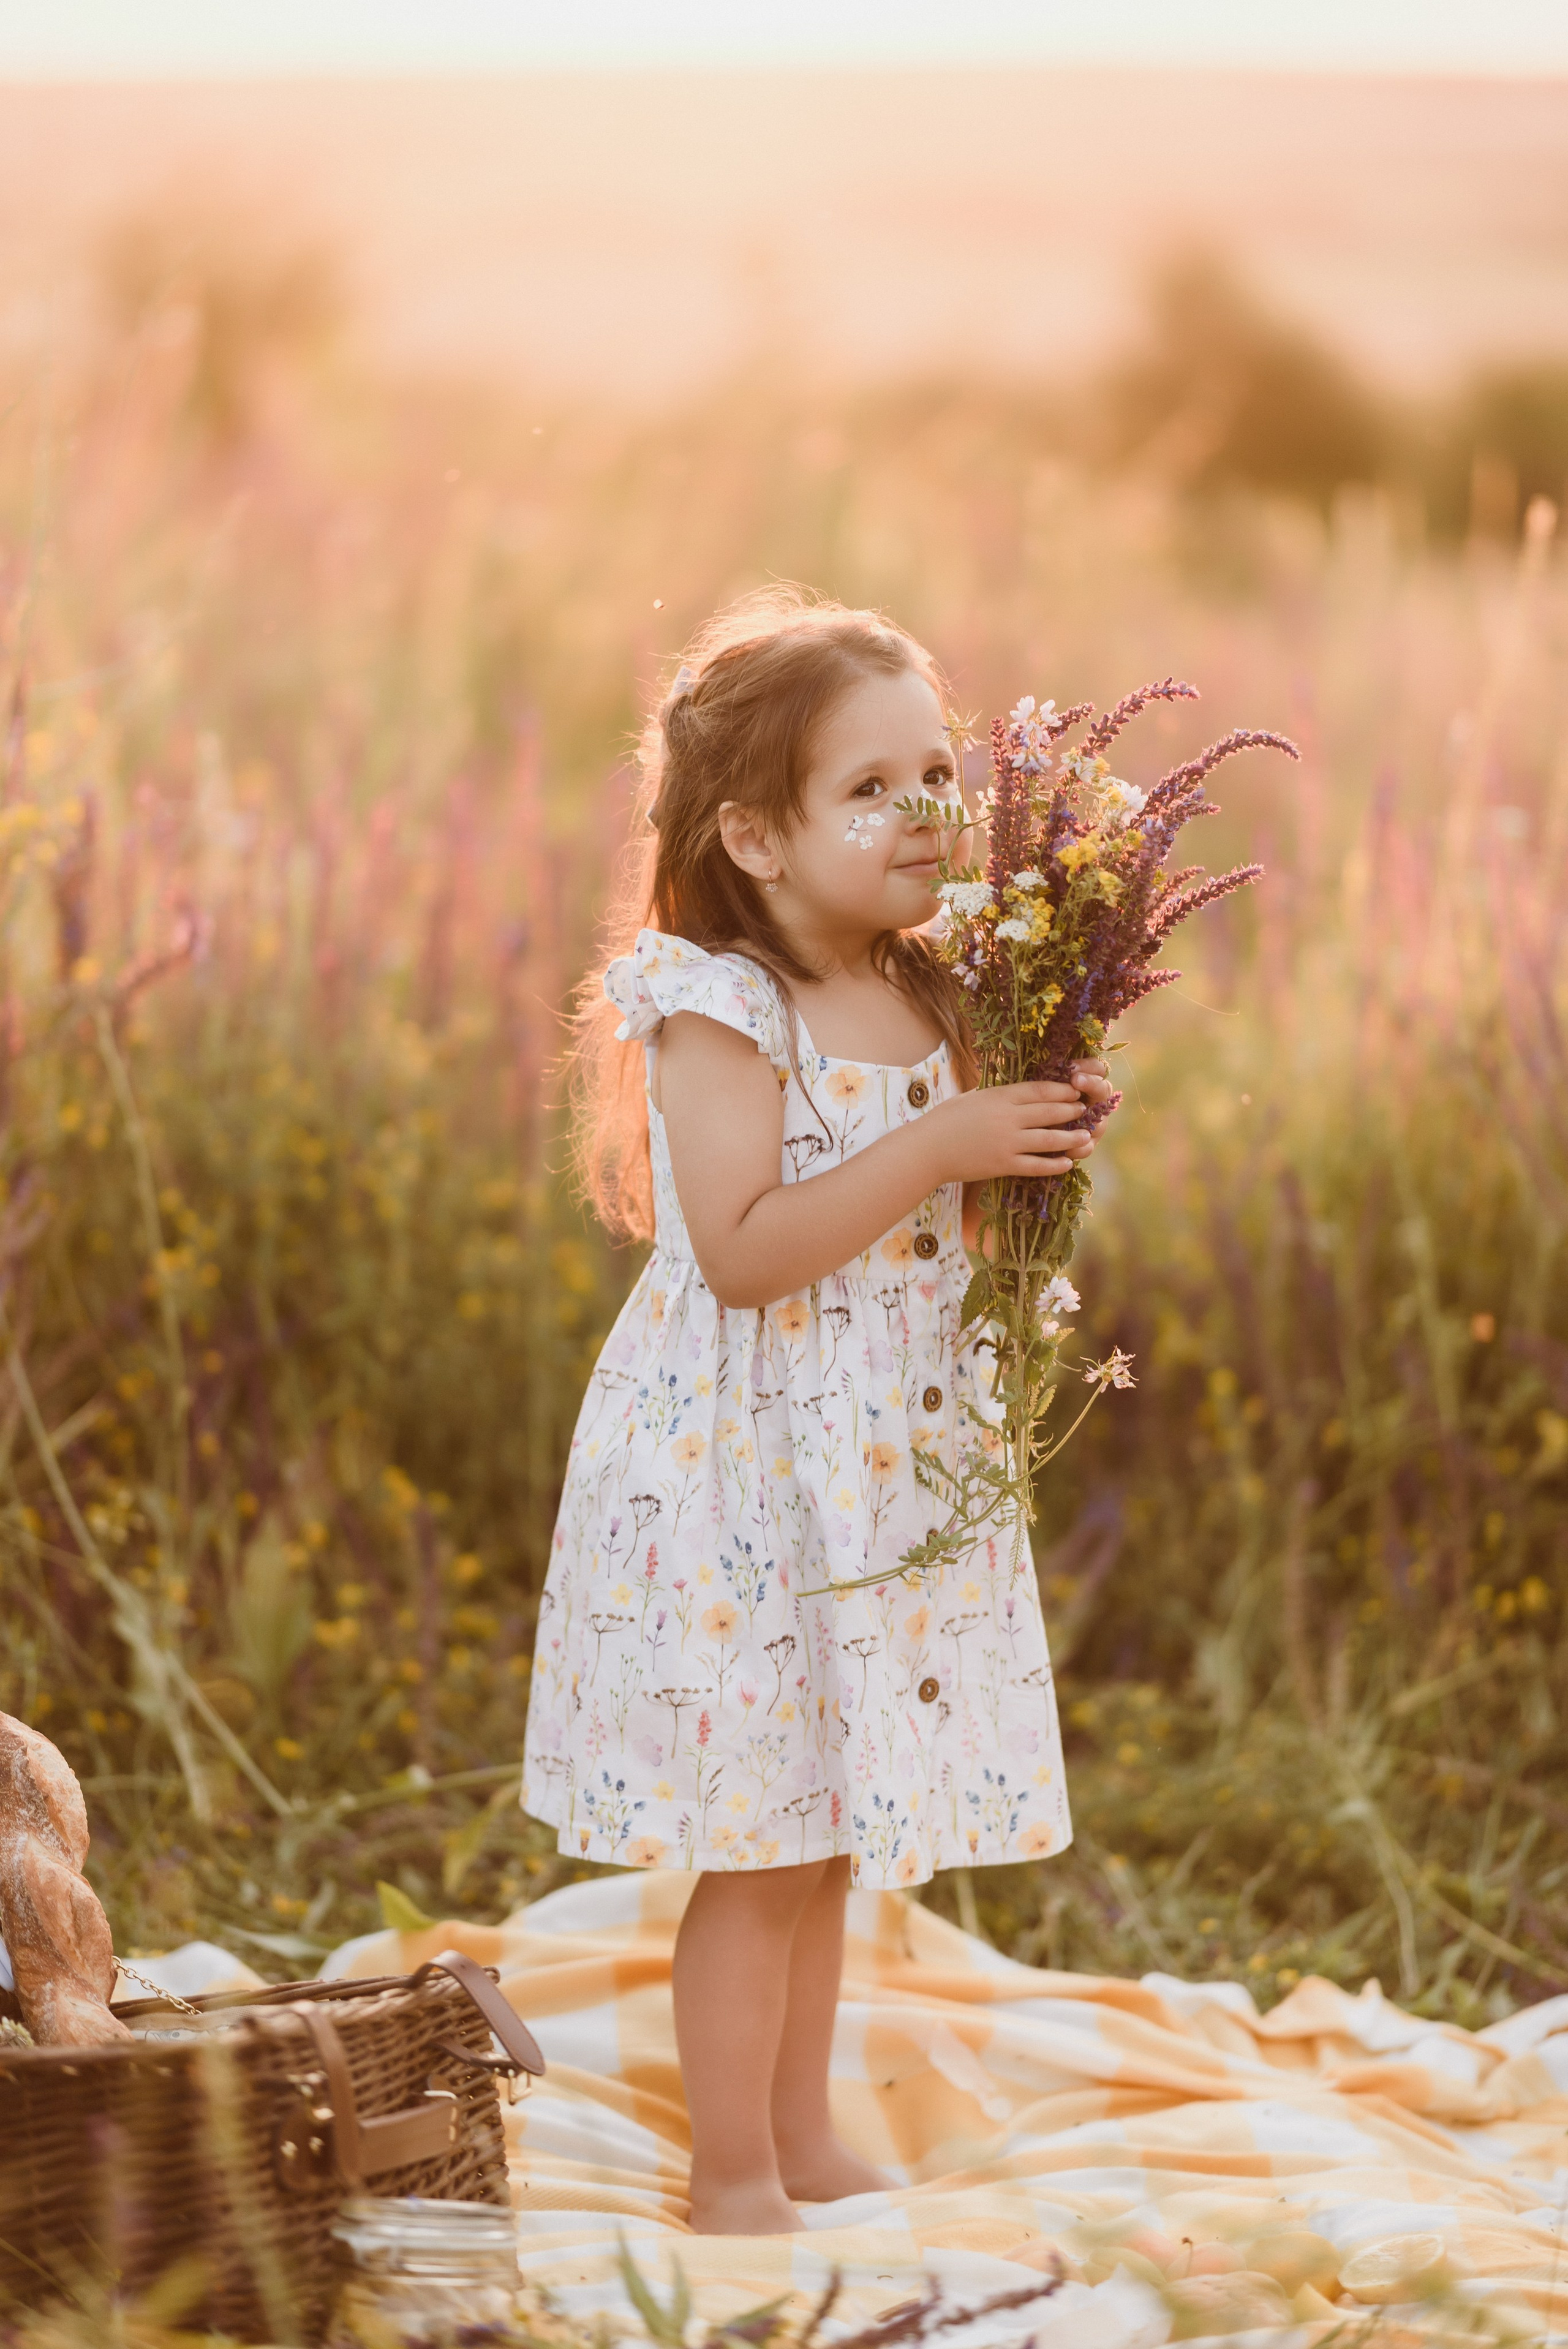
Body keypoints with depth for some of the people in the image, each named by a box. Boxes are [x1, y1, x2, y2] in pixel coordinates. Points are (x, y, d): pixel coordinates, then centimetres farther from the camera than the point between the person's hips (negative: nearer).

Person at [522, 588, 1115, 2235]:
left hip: (890, 1466, 7)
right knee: (759, 1849, 0)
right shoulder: (718, 1015, -16)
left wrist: (1040, 1142, -3)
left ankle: (802, 2140, 28)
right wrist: (938, 1150, -26)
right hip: (747, 1473, -7)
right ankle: (731, 2176, 13)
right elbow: (743, 1250, -24)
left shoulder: (924, 1001, 8)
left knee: (826, 1836, 16)